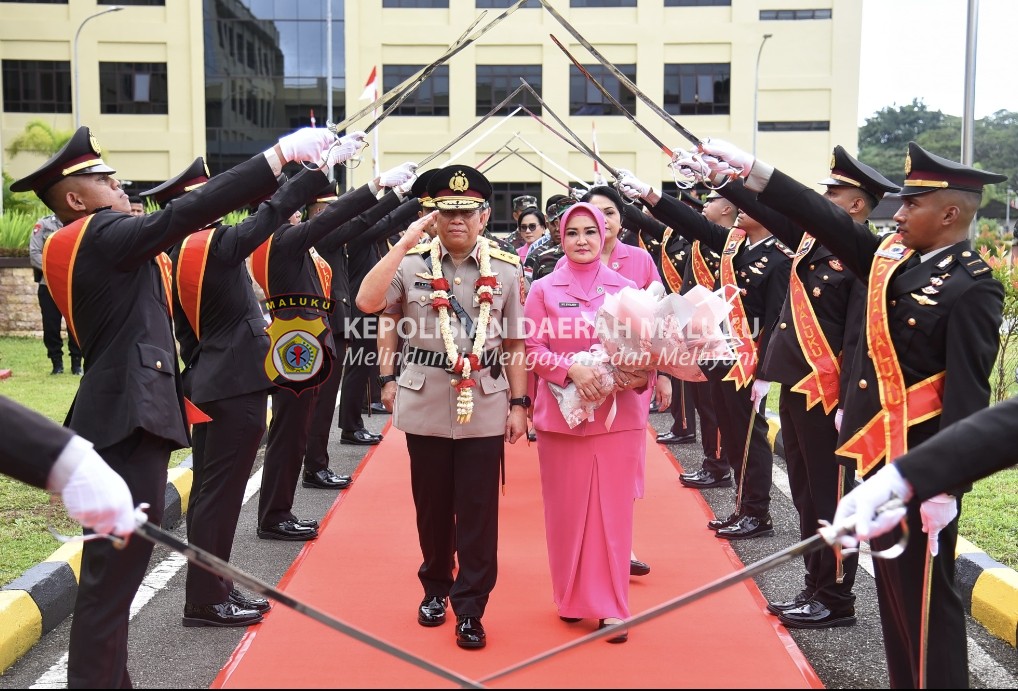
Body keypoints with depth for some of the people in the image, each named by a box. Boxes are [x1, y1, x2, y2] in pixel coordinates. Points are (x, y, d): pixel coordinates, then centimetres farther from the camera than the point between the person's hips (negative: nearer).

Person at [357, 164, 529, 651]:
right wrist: (406, 241, -17)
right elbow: (367, 304, -17)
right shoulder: (411, 261, -1)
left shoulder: (506, 269, 2)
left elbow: (515, 344, 6)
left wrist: (519, 403, 2)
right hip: (425, 405, 0)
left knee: (478, 511, 2)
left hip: (484, 408, 0)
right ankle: (435, 588, 34)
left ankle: (470, 608, 13)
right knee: (432, 505, 14)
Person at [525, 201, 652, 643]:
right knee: (566, 509, 7)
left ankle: (610, 606, 10)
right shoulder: (544, 290, 2)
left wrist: (641, 376, -15)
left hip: (618, 415, 0)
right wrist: (571, 369, -19)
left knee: (612, 510, 2)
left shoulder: (626, 289, 3)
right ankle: (571, 598, 24)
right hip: (561, 414, 0)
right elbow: (532, 349, -2)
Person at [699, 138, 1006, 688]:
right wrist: (749, 168, 0)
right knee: (892, 582, 16)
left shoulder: (972, 287, -15)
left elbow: (968, 396, -19)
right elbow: (826, 220, 6)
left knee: (924, 591, 1)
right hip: (877, 451, 8)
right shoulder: (891, 255, 7)